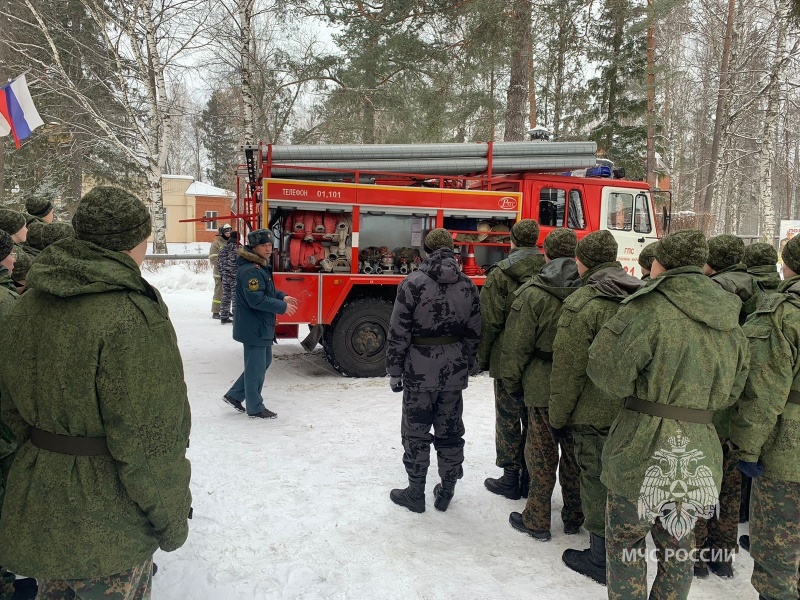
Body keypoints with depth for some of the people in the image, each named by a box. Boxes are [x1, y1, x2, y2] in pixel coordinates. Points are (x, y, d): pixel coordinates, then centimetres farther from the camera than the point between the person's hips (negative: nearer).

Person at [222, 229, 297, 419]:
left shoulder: (261, 266, 11)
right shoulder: (250, 270, -23)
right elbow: (257, 300, -28)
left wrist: (282, 297, 5)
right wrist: (282, 307, -20)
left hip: (263, 326, 11)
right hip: (253, 327, -11)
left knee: (264, 362, 21)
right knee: (256, 368, 1)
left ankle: (234, 395, 29)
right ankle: (255, 408, 15)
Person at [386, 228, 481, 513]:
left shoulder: (413, 284, -12)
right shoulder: (468, 286, 3)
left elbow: (399, 332, -12)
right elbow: (474, 333, 7)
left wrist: (394, 371, -3)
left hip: (420, 372, -4)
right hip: (455, 372, 4)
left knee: (416, 433, 9)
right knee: (450, 433, 15)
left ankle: (416, 494, 18)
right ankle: (446, 493, 25)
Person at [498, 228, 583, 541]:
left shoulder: (533, 293, -14)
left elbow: (517, 344, -11)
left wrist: (510, 381, 2)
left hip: (543, 386, -4)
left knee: (542, 453, 8)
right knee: (575, 451, 17)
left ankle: (537, 521, 18)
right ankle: (574, 516, 30)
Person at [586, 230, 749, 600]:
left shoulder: (649, 309, -16)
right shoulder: (729, 322, 6)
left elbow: (608, 373, -17)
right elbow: (730, 392, 12)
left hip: (643, 450, -6)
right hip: (699, 454, 6)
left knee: (626, 541, 12)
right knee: (677, 545, 21)